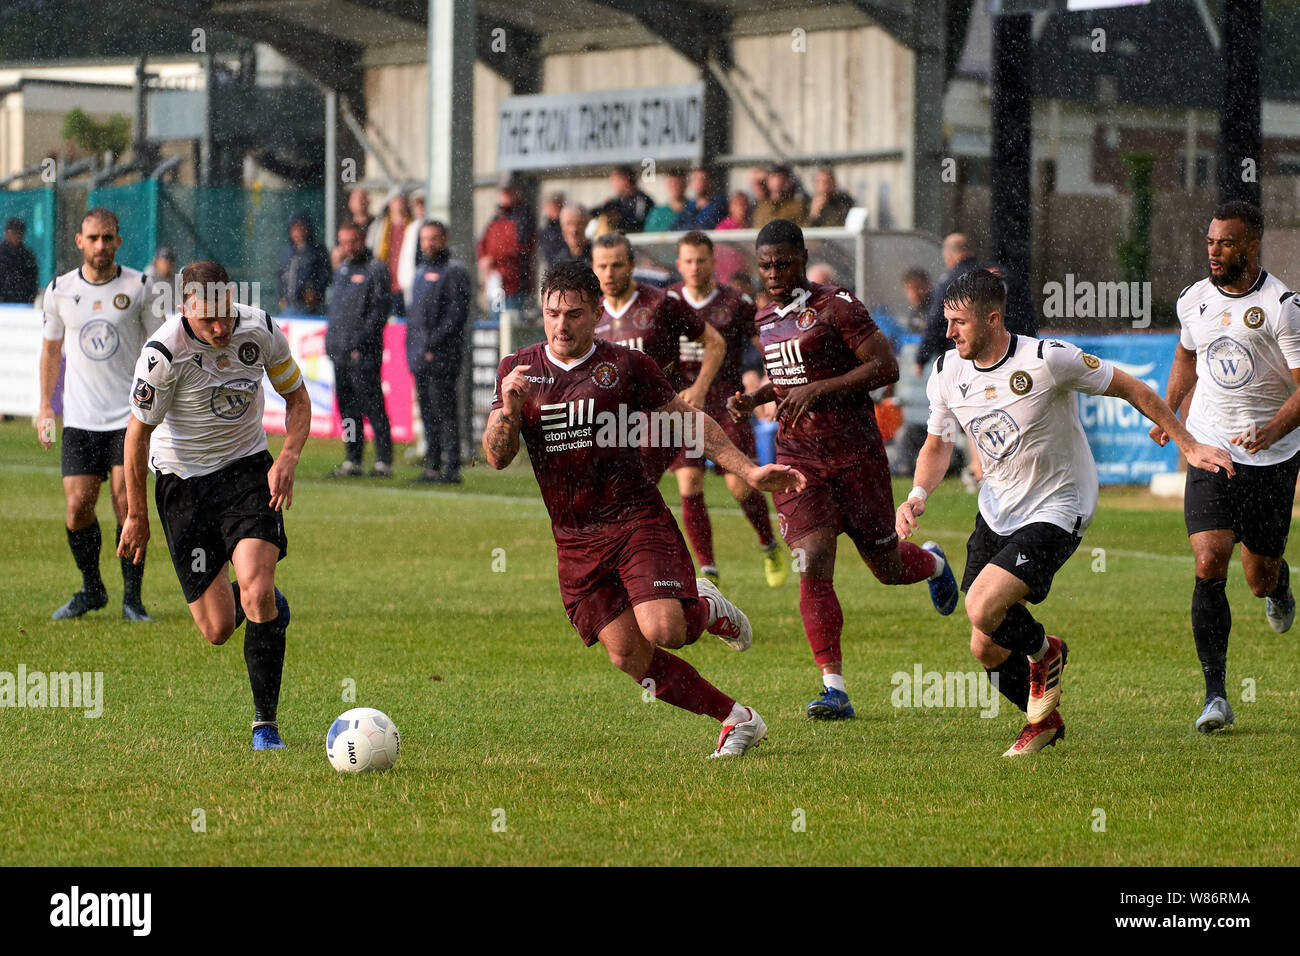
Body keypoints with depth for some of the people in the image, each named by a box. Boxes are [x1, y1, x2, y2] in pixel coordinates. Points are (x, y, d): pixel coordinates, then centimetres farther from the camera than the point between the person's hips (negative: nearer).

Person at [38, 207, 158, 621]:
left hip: (130, 415, -2)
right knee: (77, 507, -3)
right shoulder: (60, 289, 4)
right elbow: (51, 349, 15)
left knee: (127, 503, -11)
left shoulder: (138, 287, -2)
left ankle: (132, 597, 1)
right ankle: (91, 590, 18)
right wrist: (45, 408, 11)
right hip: (79, 417, 2)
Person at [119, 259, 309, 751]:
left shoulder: (261, 331, -12)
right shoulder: (163, 353, -21)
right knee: (218, 629, -3)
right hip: (184, 482, -1)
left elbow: (297, 398, 5)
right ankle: (254, 600, 36)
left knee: (257, 592, -21)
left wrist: (287, 459, -12)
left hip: (248, 470, 1)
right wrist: (137, 516, -2)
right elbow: (138, 432, -9)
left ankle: (266, 723, -9)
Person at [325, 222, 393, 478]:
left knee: (373, 408, -8)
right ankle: (353, 460, 14)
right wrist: (330, 341, 13)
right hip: (339, 353, 8)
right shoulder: (341, 270, 19)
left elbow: (379, 312, -12)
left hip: (363, 354, -8)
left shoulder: (375, 270, -5)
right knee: (347, 409, 9)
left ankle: (384, 462, -7)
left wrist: (360, 343, -17)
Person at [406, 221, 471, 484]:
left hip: (443, 356, -8)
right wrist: (412, 348, 13)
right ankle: (432, 467, 14)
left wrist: (434, 343, -17)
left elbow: (457, 313, -13)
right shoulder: (422, 271, 19)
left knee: (444, 412, -10)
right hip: (420, 358, 8)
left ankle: (452, 469, -9)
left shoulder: (454, 271, -6)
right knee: (427, 414, 9)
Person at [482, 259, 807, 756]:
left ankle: (708, 611, 13)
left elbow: (689, 421, 7)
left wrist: (749, 471, -1)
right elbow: (497, 455, 2)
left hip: (637, 520, -3)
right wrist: (508, 408, -18)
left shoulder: (626, 365, 0)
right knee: (628, 655, -6)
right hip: (574, 541, 3)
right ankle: (737, 720, 8)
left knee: (662, 630, -23)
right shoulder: (517, 370, 6)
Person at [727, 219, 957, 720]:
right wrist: (752, 398, 8)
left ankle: (932, 561, 48)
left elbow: (885, 367, -15)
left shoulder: (836, 306, -11)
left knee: (887, 567, 9)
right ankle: (834, 688, -15)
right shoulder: (766, 318, 12)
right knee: (813, 566, -13)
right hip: (797, 458, 4)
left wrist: (818, 390, -21)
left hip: (855, 453, -4)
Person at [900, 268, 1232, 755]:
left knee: (983, 608, -25)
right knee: (986, 649, 4)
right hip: (996, 510, 6)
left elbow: (1132, 389, -9)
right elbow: (937, 445, 11)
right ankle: (1043, 720, 30)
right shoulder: (947, 373, -5)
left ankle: (1044, 651, 7)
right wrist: (918, 494, -9)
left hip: (1055, 509, -6)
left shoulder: (1048, 359, -21)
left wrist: (1189, 446, -5)